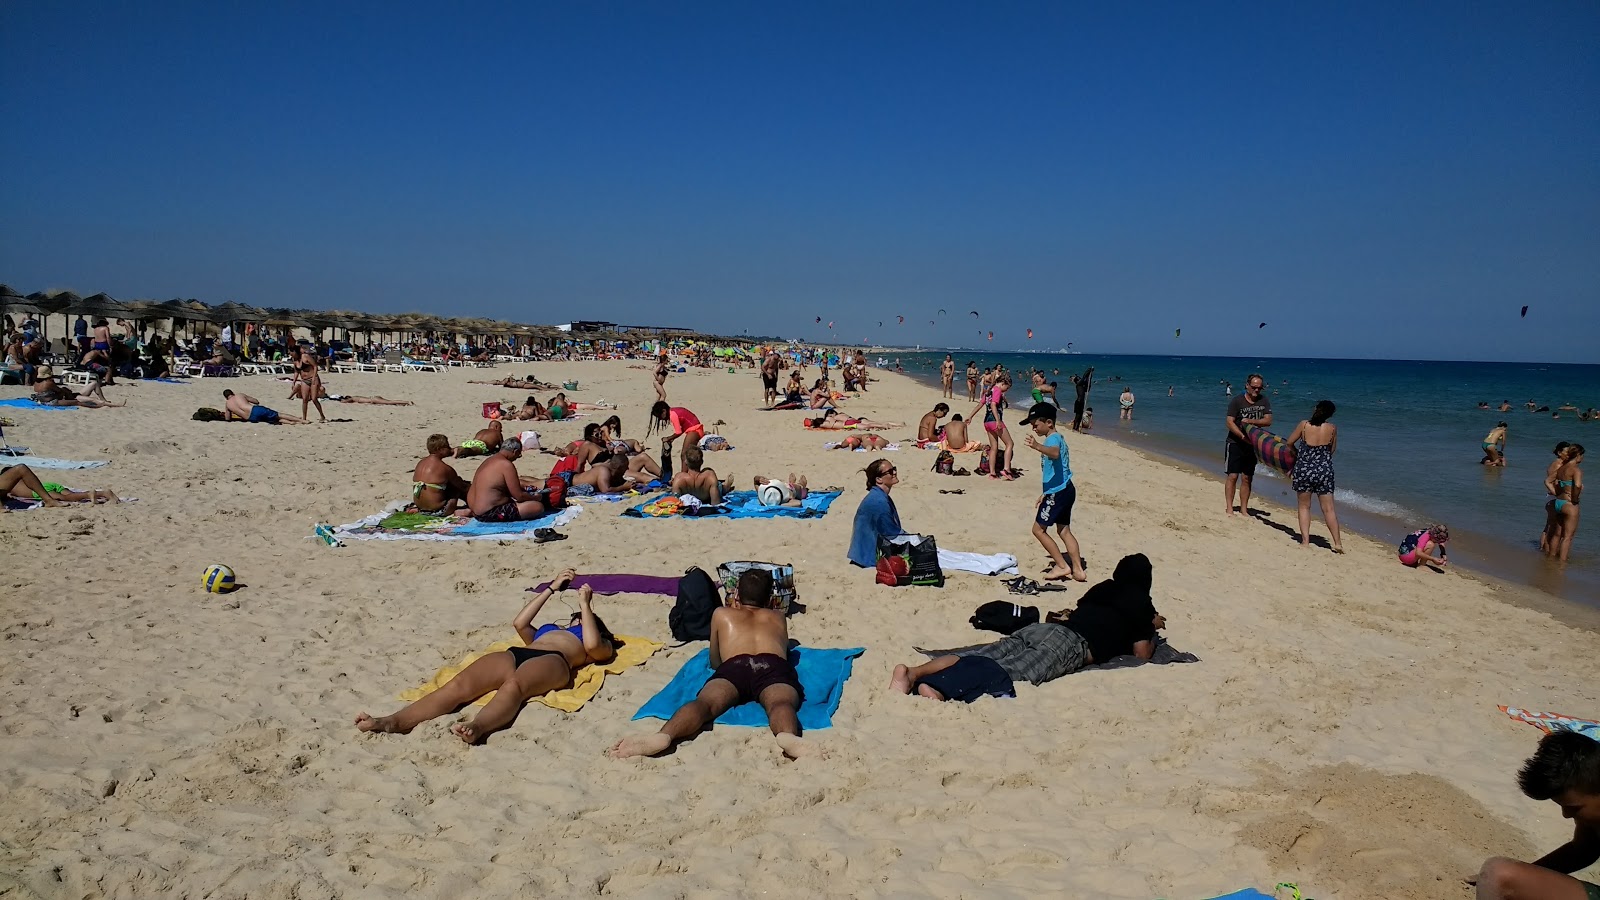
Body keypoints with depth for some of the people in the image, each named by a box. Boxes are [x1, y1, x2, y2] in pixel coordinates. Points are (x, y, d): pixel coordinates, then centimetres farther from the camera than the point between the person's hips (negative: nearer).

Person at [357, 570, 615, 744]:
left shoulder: (602, 646, 33)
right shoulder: (547, 632, 48)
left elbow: (592, 644, 10)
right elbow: (519, 623, 34)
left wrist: (586, 604, 23)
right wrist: (551, 589, 42)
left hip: (552, 661, -5)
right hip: (515, 654, 5)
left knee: (513, 686, -42)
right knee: (459, 685, -27)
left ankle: (477, 727, -72)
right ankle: (393, 721, -49)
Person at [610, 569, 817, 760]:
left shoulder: (721, 614, 38)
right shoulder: (779, 617, 41)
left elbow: (715, 663, 48)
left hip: (733, 667, 0)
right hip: (774, 667, 0)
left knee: (705, 702, -25)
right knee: (780, 703, -30)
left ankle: (663, 735, -57)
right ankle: (787, 735, -67)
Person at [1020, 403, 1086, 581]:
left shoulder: (1053, 438, -15)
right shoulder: (1056, 438, 18)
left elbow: (1055, 453, -41)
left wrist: (1037, 446, -60)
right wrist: (1045, 494, 31)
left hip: (1057, 492, -11)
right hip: (1065, 490, 11)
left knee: (1039, 529, -2)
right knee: (1064, 531, 15)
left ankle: (1062, 566, 1)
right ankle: (1078, 570, 15)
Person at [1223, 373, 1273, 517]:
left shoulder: (1264, 401, 3)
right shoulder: (1237, 401, -9)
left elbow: (1268, 421, -5)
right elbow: (1229, 422, -15)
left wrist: (1250, 421, -20)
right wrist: (1243, 437, -25)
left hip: (1252, 445, 4)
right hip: (1235, 443, -4)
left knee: (1247, 478, 6)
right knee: (1232, 476, -6)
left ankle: (1244, 509, 12)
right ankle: (1229, 508, -2)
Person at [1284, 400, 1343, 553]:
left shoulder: (1304, 424, -7)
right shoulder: (1332, 428, -3)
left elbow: (1289, 443, 5)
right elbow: (1332, 450, 10)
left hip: (1303, 469, -1)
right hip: (1325, 470, 1)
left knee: (1304, 507, 12)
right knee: (1328, 509, 6)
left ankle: (1305, 540, 7)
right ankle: (1337, 543, 4)